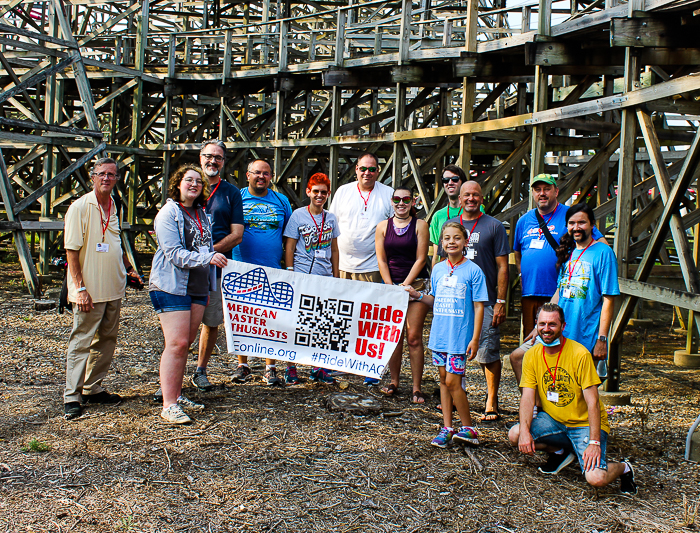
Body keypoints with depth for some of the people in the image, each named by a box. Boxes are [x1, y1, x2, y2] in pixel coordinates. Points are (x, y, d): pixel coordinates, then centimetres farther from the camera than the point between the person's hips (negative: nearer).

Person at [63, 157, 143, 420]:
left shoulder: (112, 207, 11)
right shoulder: (80, 207, -11)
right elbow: (71, 250, -14)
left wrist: (128, 269, 16)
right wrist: (80, 287, -19)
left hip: (113, 288, 8)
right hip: (90, 291, -8)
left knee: (107, 339, 13)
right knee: (81, 342, -3)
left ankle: (92, 389, 24)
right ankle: (72, 398, 5)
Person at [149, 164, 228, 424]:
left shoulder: (201, 214, 16)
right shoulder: (168, 213, -7)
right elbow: (175, 254, -17)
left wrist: (208, 285, 24)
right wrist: (207, 257, -27)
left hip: (197, 287, 7)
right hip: (171, 286, -7)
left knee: (185, 343, 10)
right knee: (177, 343, -11)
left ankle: (176, 395, 21)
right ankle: (169, 405, -7)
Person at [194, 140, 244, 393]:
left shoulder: (231, 192, 8)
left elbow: (236, 234, 2)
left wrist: (210, 251, -12)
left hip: (217, 267, 0)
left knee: (212, 321, 6)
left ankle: (201, 371, 20)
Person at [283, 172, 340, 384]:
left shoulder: (331, 218, 11)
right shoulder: (298, 215, -1)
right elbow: (289, 247, -1)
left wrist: (336, 276, 14)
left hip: (325, 278, 4)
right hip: (301, 277, -4)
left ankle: (318, 367, 15)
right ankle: (290, 366, 9)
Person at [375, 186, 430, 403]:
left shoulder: (420, 225, 1)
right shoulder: (383, 226, 8)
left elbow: (421, 259, -4)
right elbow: (381, 260, 5)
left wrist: (404, 286, -9)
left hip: (417, 284, -3)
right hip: (391, 284, 3)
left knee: (414, 337, -5)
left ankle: (416, 388, -1)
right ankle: (394, 383, 14)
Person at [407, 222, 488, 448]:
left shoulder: (473, 271, -7)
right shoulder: (438, 270, 8)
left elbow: (478, 306, -7)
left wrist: (475, 339, -11)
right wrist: (418, 295, 0)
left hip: (460, 336, -5)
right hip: (439, 334, 5)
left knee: (452, 382, -7)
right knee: (444, 380, 10)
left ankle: (468, 428, 9)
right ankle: (447, 428, 19)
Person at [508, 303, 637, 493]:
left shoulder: (580, 354, -17)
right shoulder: (532, 355, -3)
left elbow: (592, 402, -18)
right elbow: (527, 397, -8)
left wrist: (594, 442, -25)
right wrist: (524, 431, -25)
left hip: (584, 424, -5)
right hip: (553, 421, 5)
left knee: (596, 478, -26)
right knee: (515, 435, -21)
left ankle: (622, 468, 12)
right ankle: (561, 451, 9)